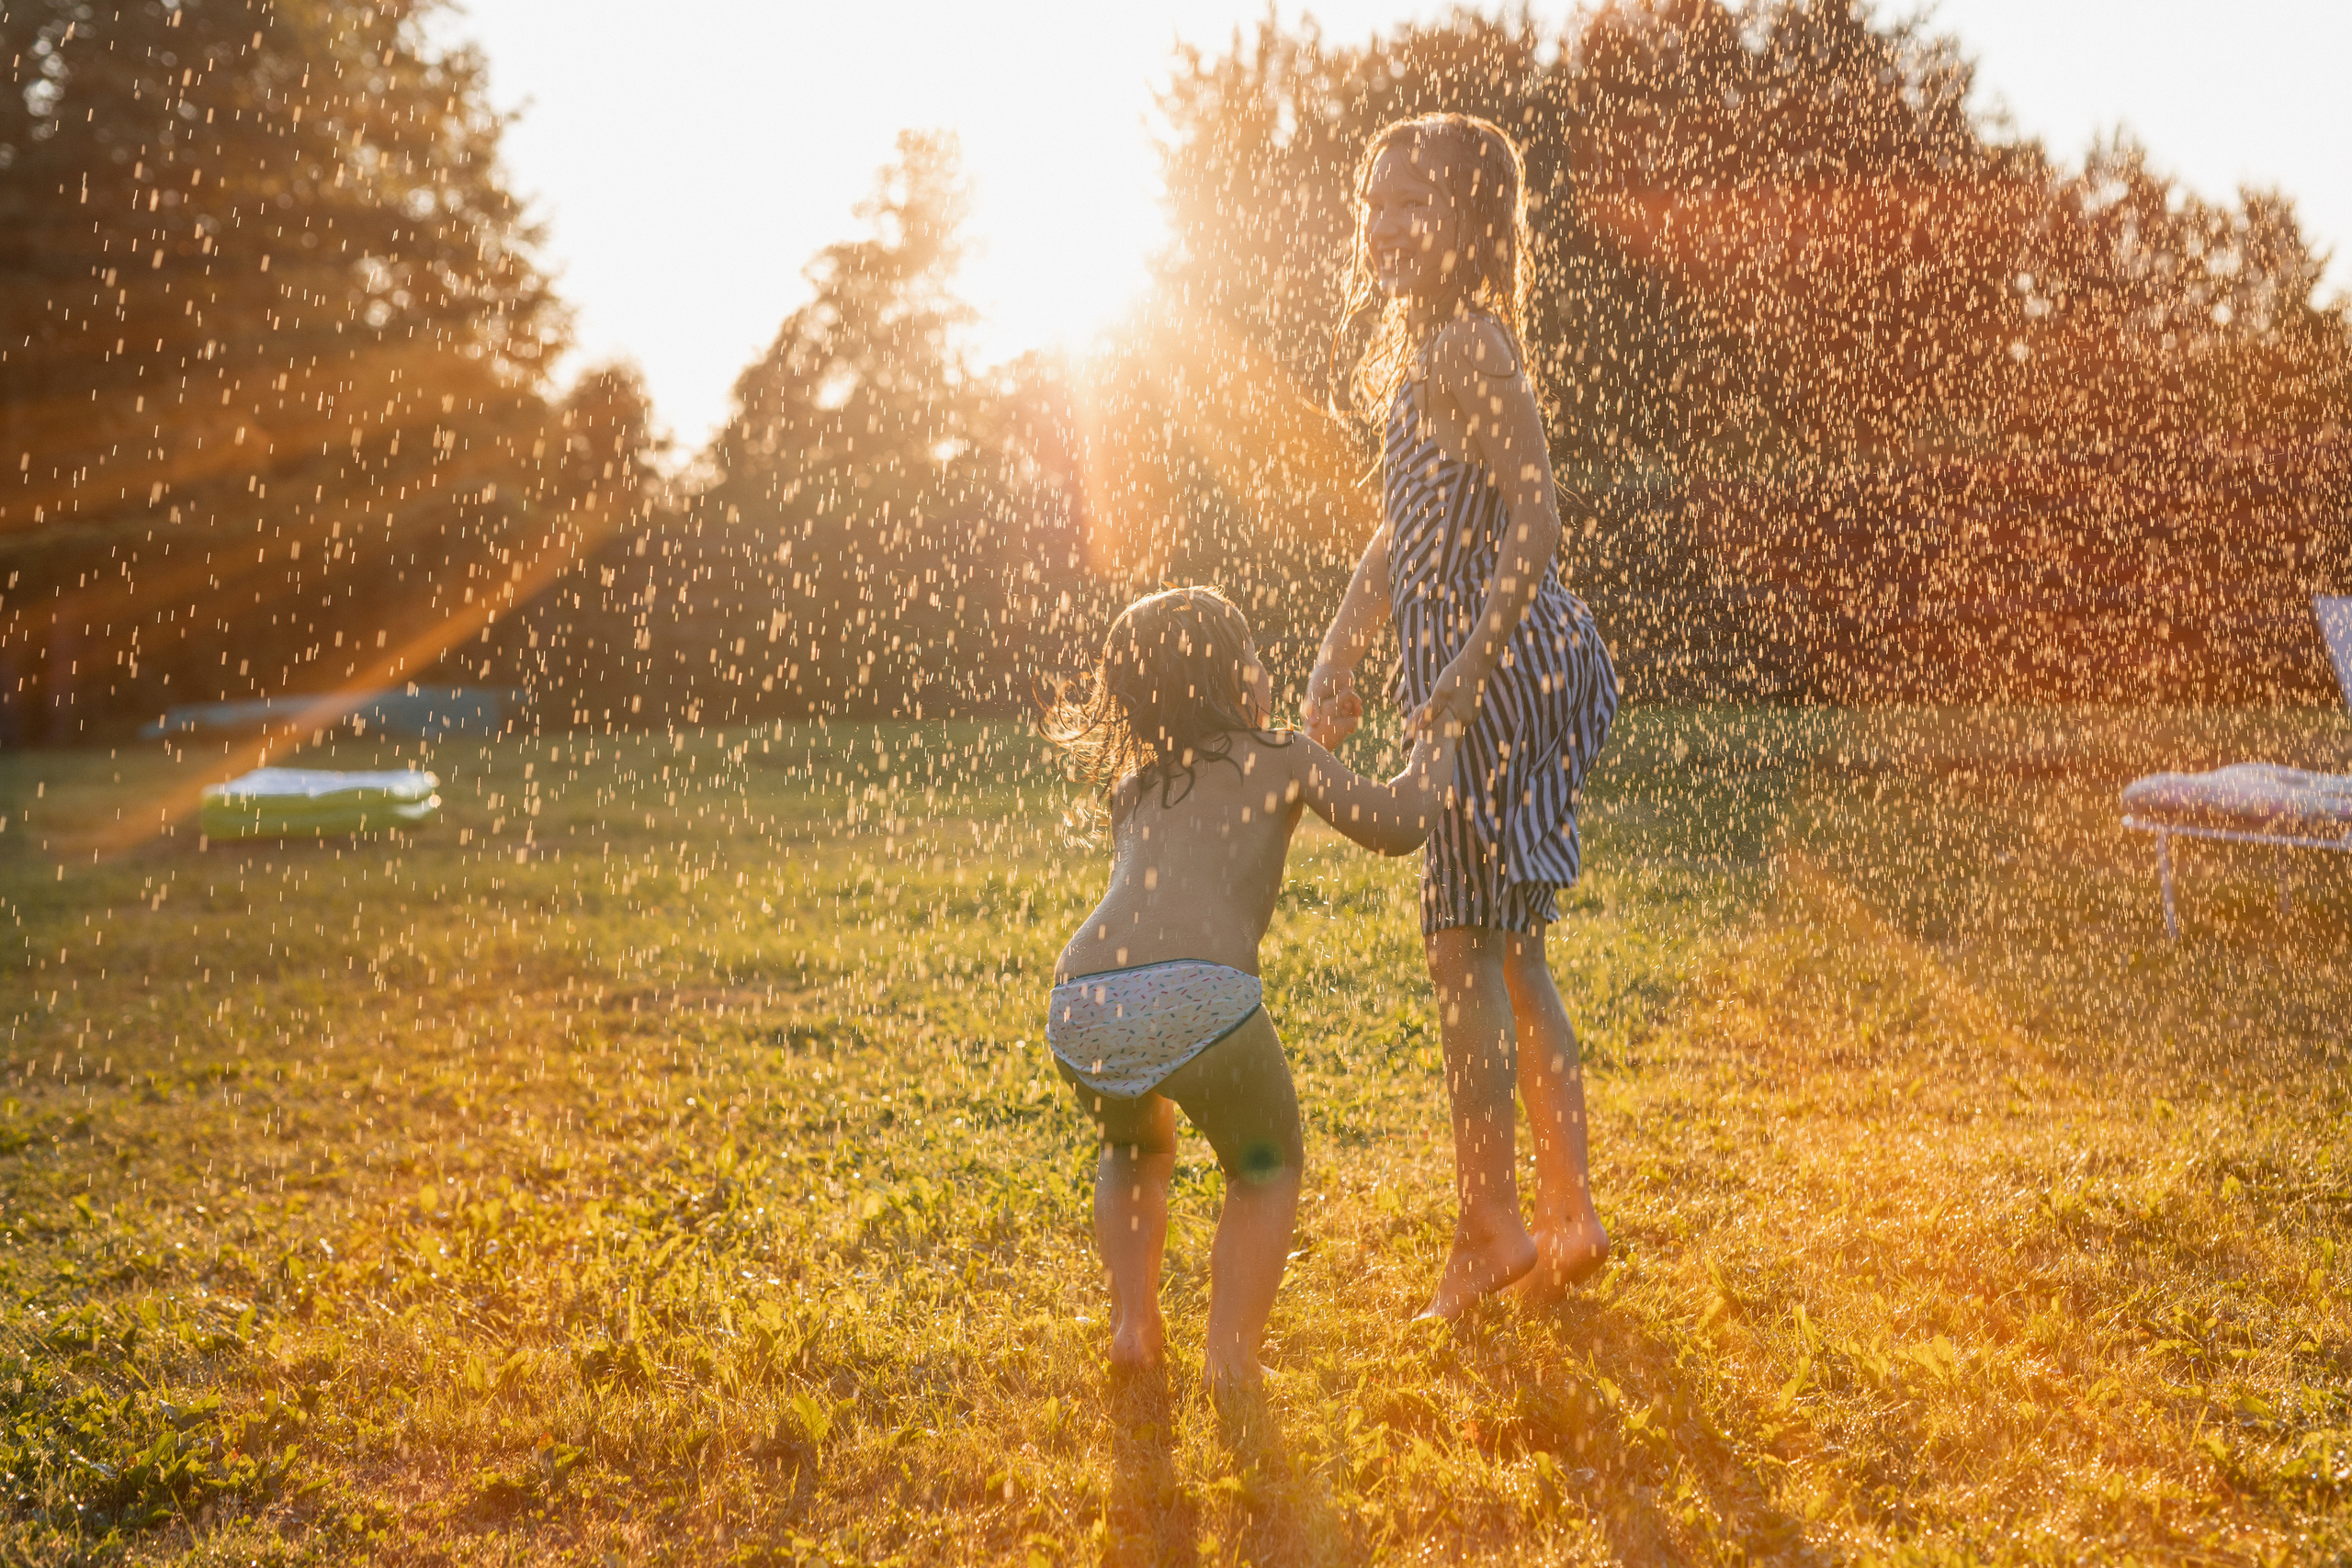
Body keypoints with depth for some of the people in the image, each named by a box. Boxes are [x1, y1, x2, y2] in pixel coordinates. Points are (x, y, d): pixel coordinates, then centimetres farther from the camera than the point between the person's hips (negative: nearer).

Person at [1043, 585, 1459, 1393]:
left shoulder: (1131, 787, 32)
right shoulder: (1283, 757, 19)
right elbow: (1399, 822, 21)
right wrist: (1439, 734, 40)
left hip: (1081, 1010, 5)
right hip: (1197, 997, -5)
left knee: (1135, 1150, 37)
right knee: (1266, 1173, 23)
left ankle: (1133, 1319, 20)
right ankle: (1228, 1355, 7)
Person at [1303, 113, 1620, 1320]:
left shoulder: (1467, 344, -13)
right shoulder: (1426, 350, 18)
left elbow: (1535, 516, -21)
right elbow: (1399, 538, 21)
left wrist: (1472, 665, -26)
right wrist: (1335, 662, 14)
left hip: (1500, 664, -10)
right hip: (1471, 668, 10)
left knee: (1466, 943, -6)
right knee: (1507, 952, 14)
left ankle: (1487, 1227, -1)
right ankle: (1568, 1211, 20)